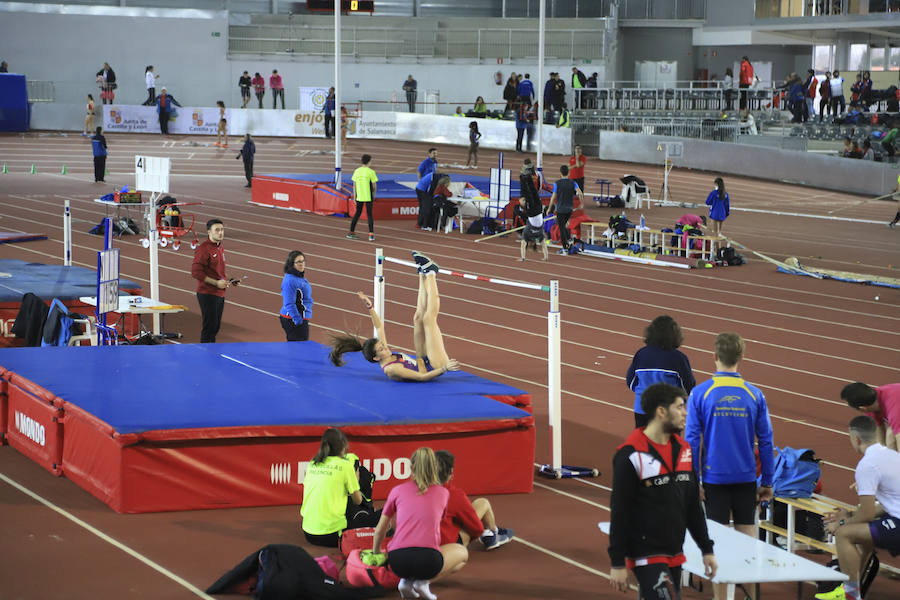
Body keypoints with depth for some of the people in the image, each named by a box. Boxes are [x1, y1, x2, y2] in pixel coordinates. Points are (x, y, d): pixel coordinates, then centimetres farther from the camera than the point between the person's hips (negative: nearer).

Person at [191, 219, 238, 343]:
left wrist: (228, 281, 10)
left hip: (220, 294, 9)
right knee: (209, 327, -7)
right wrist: (216, 283, -21)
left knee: (215, 327, 13)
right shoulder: (203, 248, -15)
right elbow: (196, 272, -20)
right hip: (208, 294, -9)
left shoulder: (220, 247, 14)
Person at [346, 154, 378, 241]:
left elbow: (354, 185, 5)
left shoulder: (357, 171, 2)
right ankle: (371, 235, -3)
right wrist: (373, 194, 11)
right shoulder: (371, 172, -10)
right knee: (369, 215, 2)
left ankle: (351, 232, 22)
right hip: (368, 197, -4)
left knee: (357, 214, 16)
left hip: (359, 196, 4)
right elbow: (374, 185, -6)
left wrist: (354, 196, 12)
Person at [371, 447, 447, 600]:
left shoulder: (398, 490, 15)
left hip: (398, 560, 2)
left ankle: (406, 580, 8)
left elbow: (380, 530, 23)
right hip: (429, 561, -2)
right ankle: (422, 582, 7)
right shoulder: (443, 493, 16)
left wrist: (375, 553, 42)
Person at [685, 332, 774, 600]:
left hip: (714, 477, -2)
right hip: (746, 477, 2)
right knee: (747, 537, 9)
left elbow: (691, 440, -7)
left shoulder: (700, 393, -7)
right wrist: (767, 482, 11)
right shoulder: (754, 395, -1)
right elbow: (766, 442, 3)